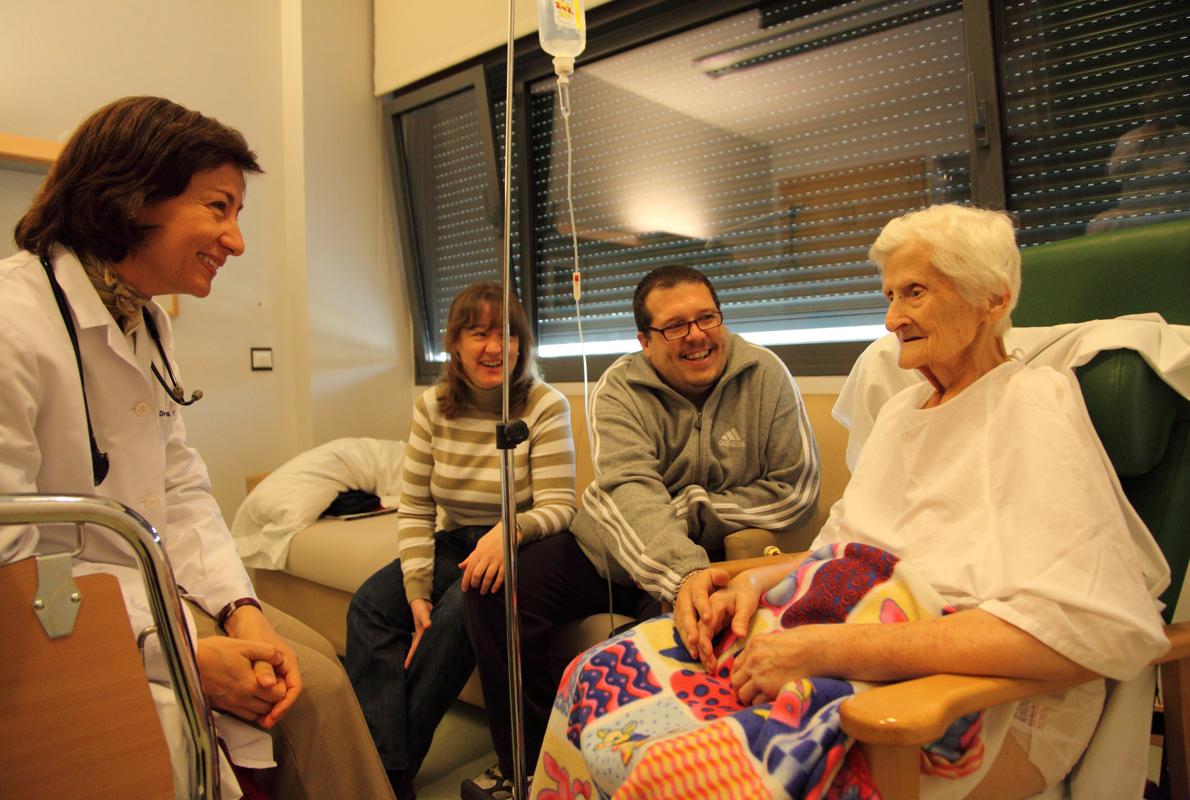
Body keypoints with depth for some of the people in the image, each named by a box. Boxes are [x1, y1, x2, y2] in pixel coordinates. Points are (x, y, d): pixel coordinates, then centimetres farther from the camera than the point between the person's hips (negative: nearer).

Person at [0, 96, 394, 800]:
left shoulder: (148, 321, 7)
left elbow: (181, 490, 6)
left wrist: (242, 609, -8)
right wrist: (188, 656, -23)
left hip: (149, 588, 8)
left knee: (315, 674, -3)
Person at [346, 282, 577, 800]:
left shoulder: (546, 406, -10)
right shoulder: (432, 406, 2)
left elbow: (558, 508, -14)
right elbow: (414, 510, 0)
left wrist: (510, 531, -36)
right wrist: (417, 593, -11)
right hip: (454, 544, 5)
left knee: (460, 610, -30)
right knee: (370, 604, -18)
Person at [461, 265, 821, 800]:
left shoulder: (764, 376, -9)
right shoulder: (621, 388, -11)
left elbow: (797, 489, -11)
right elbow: (627, 491, -29)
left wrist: (692, 511, -17)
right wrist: (684, 570, -47)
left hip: (706, 559, -1)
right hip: (606, 550, 2)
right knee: (494, 588, -14)